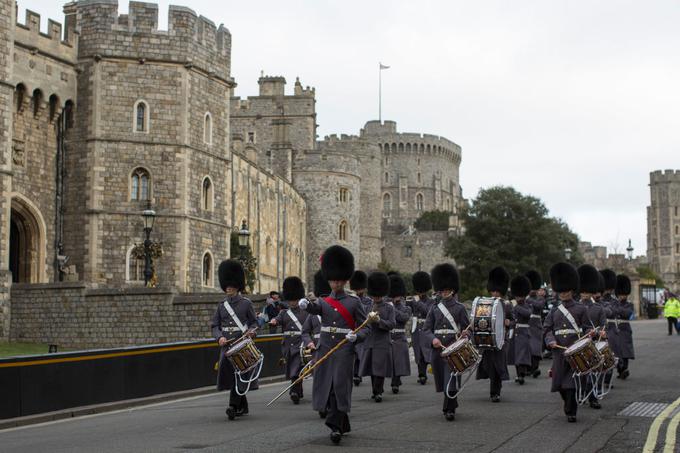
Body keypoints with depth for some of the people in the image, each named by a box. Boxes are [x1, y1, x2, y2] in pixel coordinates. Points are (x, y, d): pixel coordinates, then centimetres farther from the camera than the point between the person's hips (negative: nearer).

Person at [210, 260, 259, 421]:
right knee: (228, 374, 5)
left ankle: (233, 406, -16)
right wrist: (219, 337, -9)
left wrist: (251, 332, -15)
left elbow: (254, 323, 6)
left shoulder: (246, 303, 2)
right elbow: (214, 325, 10)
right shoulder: (222, 305, 11)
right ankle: (243, 406, 19)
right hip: (227, 345, 4)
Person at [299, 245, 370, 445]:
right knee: (325, 386, 5)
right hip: (325, 348, 4)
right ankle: (343, 424, 22)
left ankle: (335, 426, -13)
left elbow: (365, 327, 2)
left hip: (344, 349, -4)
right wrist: (305, 305, -37)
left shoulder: (354, 302, 2)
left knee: (339, 386, -14)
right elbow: (315, 309, -14)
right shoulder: (323, 301, 9)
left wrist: (356, 336, -20)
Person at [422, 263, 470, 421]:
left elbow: (467, 328, 5)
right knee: (442, 381, 11)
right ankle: (453, 403, 33)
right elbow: (426, 329, 7)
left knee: (451, 379, -13)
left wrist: (465, 334, -19)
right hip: (437, 349, 4)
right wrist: (433, 339, -14)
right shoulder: (434, 309, 10)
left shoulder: (460, 308, 3)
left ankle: (449, 409, -6)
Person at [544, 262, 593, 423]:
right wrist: (551, 341, -8)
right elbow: (547, 328, 11)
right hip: (559, 350, 3)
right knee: (560, 381, 6)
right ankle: (570, 404, 29)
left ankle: (571, 411, -4)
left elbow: (586, 330, 3)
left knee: (571, 381, -9)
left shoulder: (581, 309, 3)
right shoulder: (554, 311, 11)